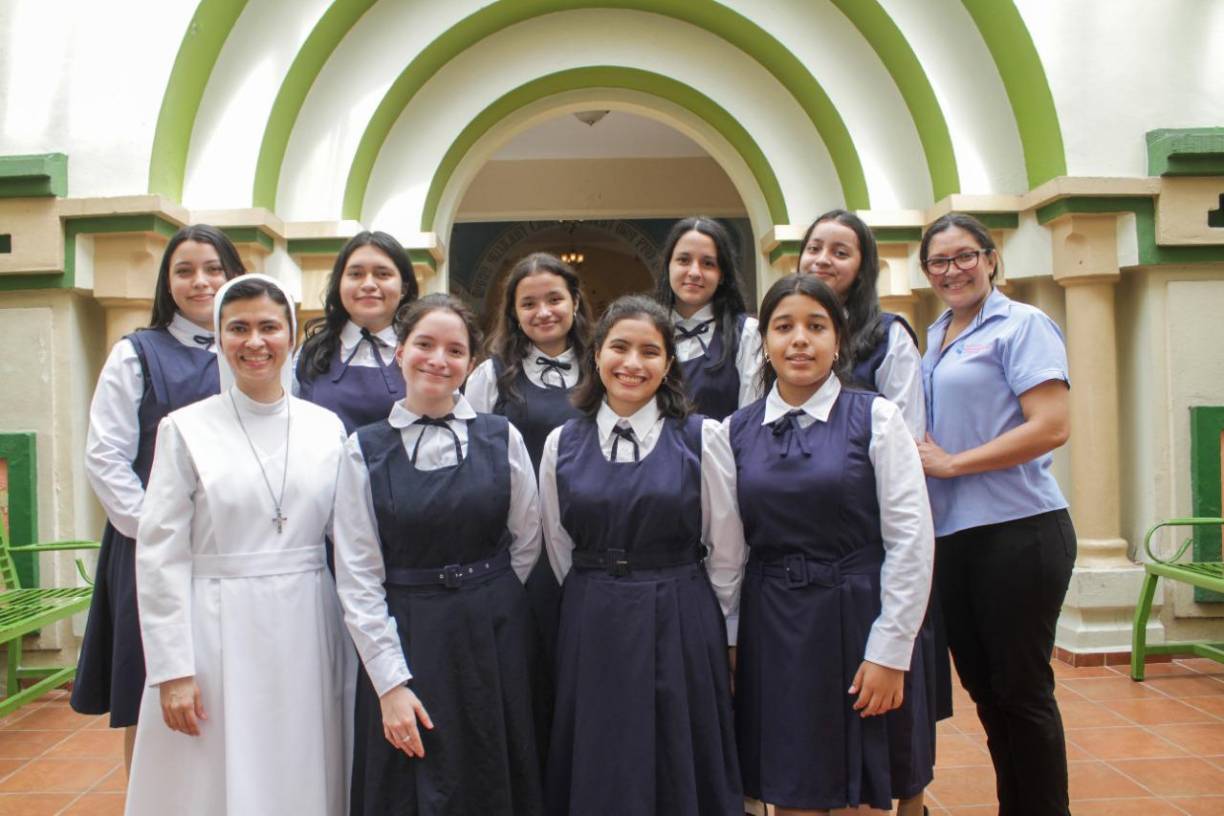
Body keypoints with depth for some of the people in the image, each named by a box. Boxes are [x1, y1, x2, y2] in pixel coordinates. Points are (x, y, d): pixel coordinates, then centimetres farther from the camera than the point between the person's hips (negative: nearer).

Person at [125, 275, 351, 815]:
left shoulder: (327, 428, 4)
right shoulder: (185, 429, -3)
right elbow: (160, 557, -4)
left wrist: (351, 652, 6)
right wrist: (172, 670, -8)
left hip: (307, 634, 2)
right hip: (216, 633, -2)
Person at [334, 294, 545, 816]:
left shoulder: (502, 438, 0)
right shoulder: (365, 450, -1)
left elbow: (526, 542, 8)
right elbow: (357, 576, -4)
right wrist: (391, 682, -9)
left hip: (495, 640, 1)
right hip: (403, 641, -1)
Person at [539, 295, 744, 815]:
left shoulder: (700, 439, -5)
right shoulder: (562, 443, 2)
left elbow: (726, 554, 1)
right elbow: (559, 549, 11)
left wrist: (687, 618, 6)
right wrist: (600, 606, 13)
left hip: (681, 632, -2)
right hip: (591, 635, 2)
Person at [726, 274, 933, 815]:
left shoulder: (874, 418, -2)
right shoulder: (736, 431, 6)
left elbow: (911, 539, -6)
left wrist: (889, 652, -10)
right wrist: (726, 643, 3)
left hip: (854, 620, -2)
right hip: (769, 627, 2)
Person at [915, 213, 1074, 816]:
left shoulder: (1022, 325, -7)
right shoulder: (935, 339, 14)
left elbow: (1052, 427, -17)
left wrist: (950, 462, -15)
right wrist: (920, 457, 5)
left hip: (1017, 533, -7)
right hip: (950, 535, 7)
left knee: (1021, 689, 2)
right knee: (982, 686, 15)